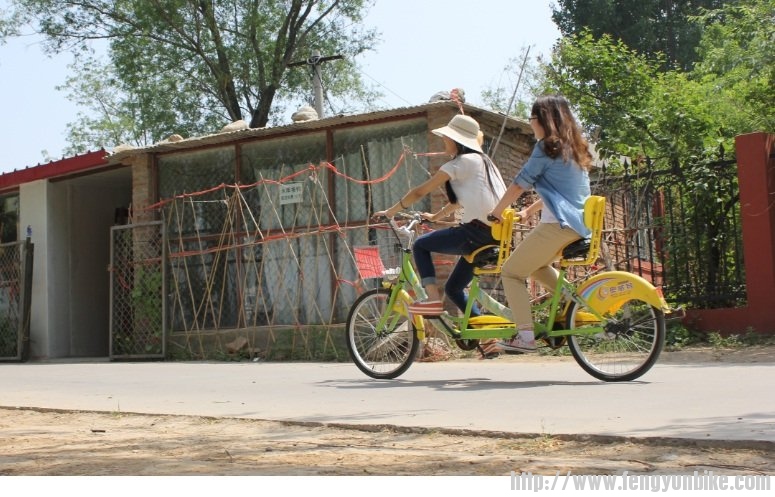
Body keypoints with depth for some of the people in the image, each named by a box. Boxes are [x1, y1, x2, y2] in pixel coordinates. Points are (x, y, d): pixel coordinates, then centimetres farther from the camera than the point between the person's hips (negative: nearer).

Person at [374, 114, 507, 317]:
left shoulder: (461, 162, -5)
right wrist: (435, 216, 40)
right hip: (498, 234, 9)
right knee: (453, 288, 18)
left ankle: (433, 298, -6)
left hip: (477, 231, -9)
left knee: (420, 245, 5)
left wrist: (390, 212, 10)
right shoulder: (482, 161, 22)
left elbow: (420, 192, 0)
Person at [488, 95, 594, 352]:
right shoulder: (575, 148, 18)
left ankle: (525, 336, -11)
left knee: (511, 272, 0)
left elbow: (519, 185, -4)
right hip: (581, 226, 9)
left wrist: (495, 213, 7)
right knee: (536, 265, 30)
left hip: (557, 225, -9)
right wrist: (528, 210, 28)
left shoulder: (547, 147, -7)